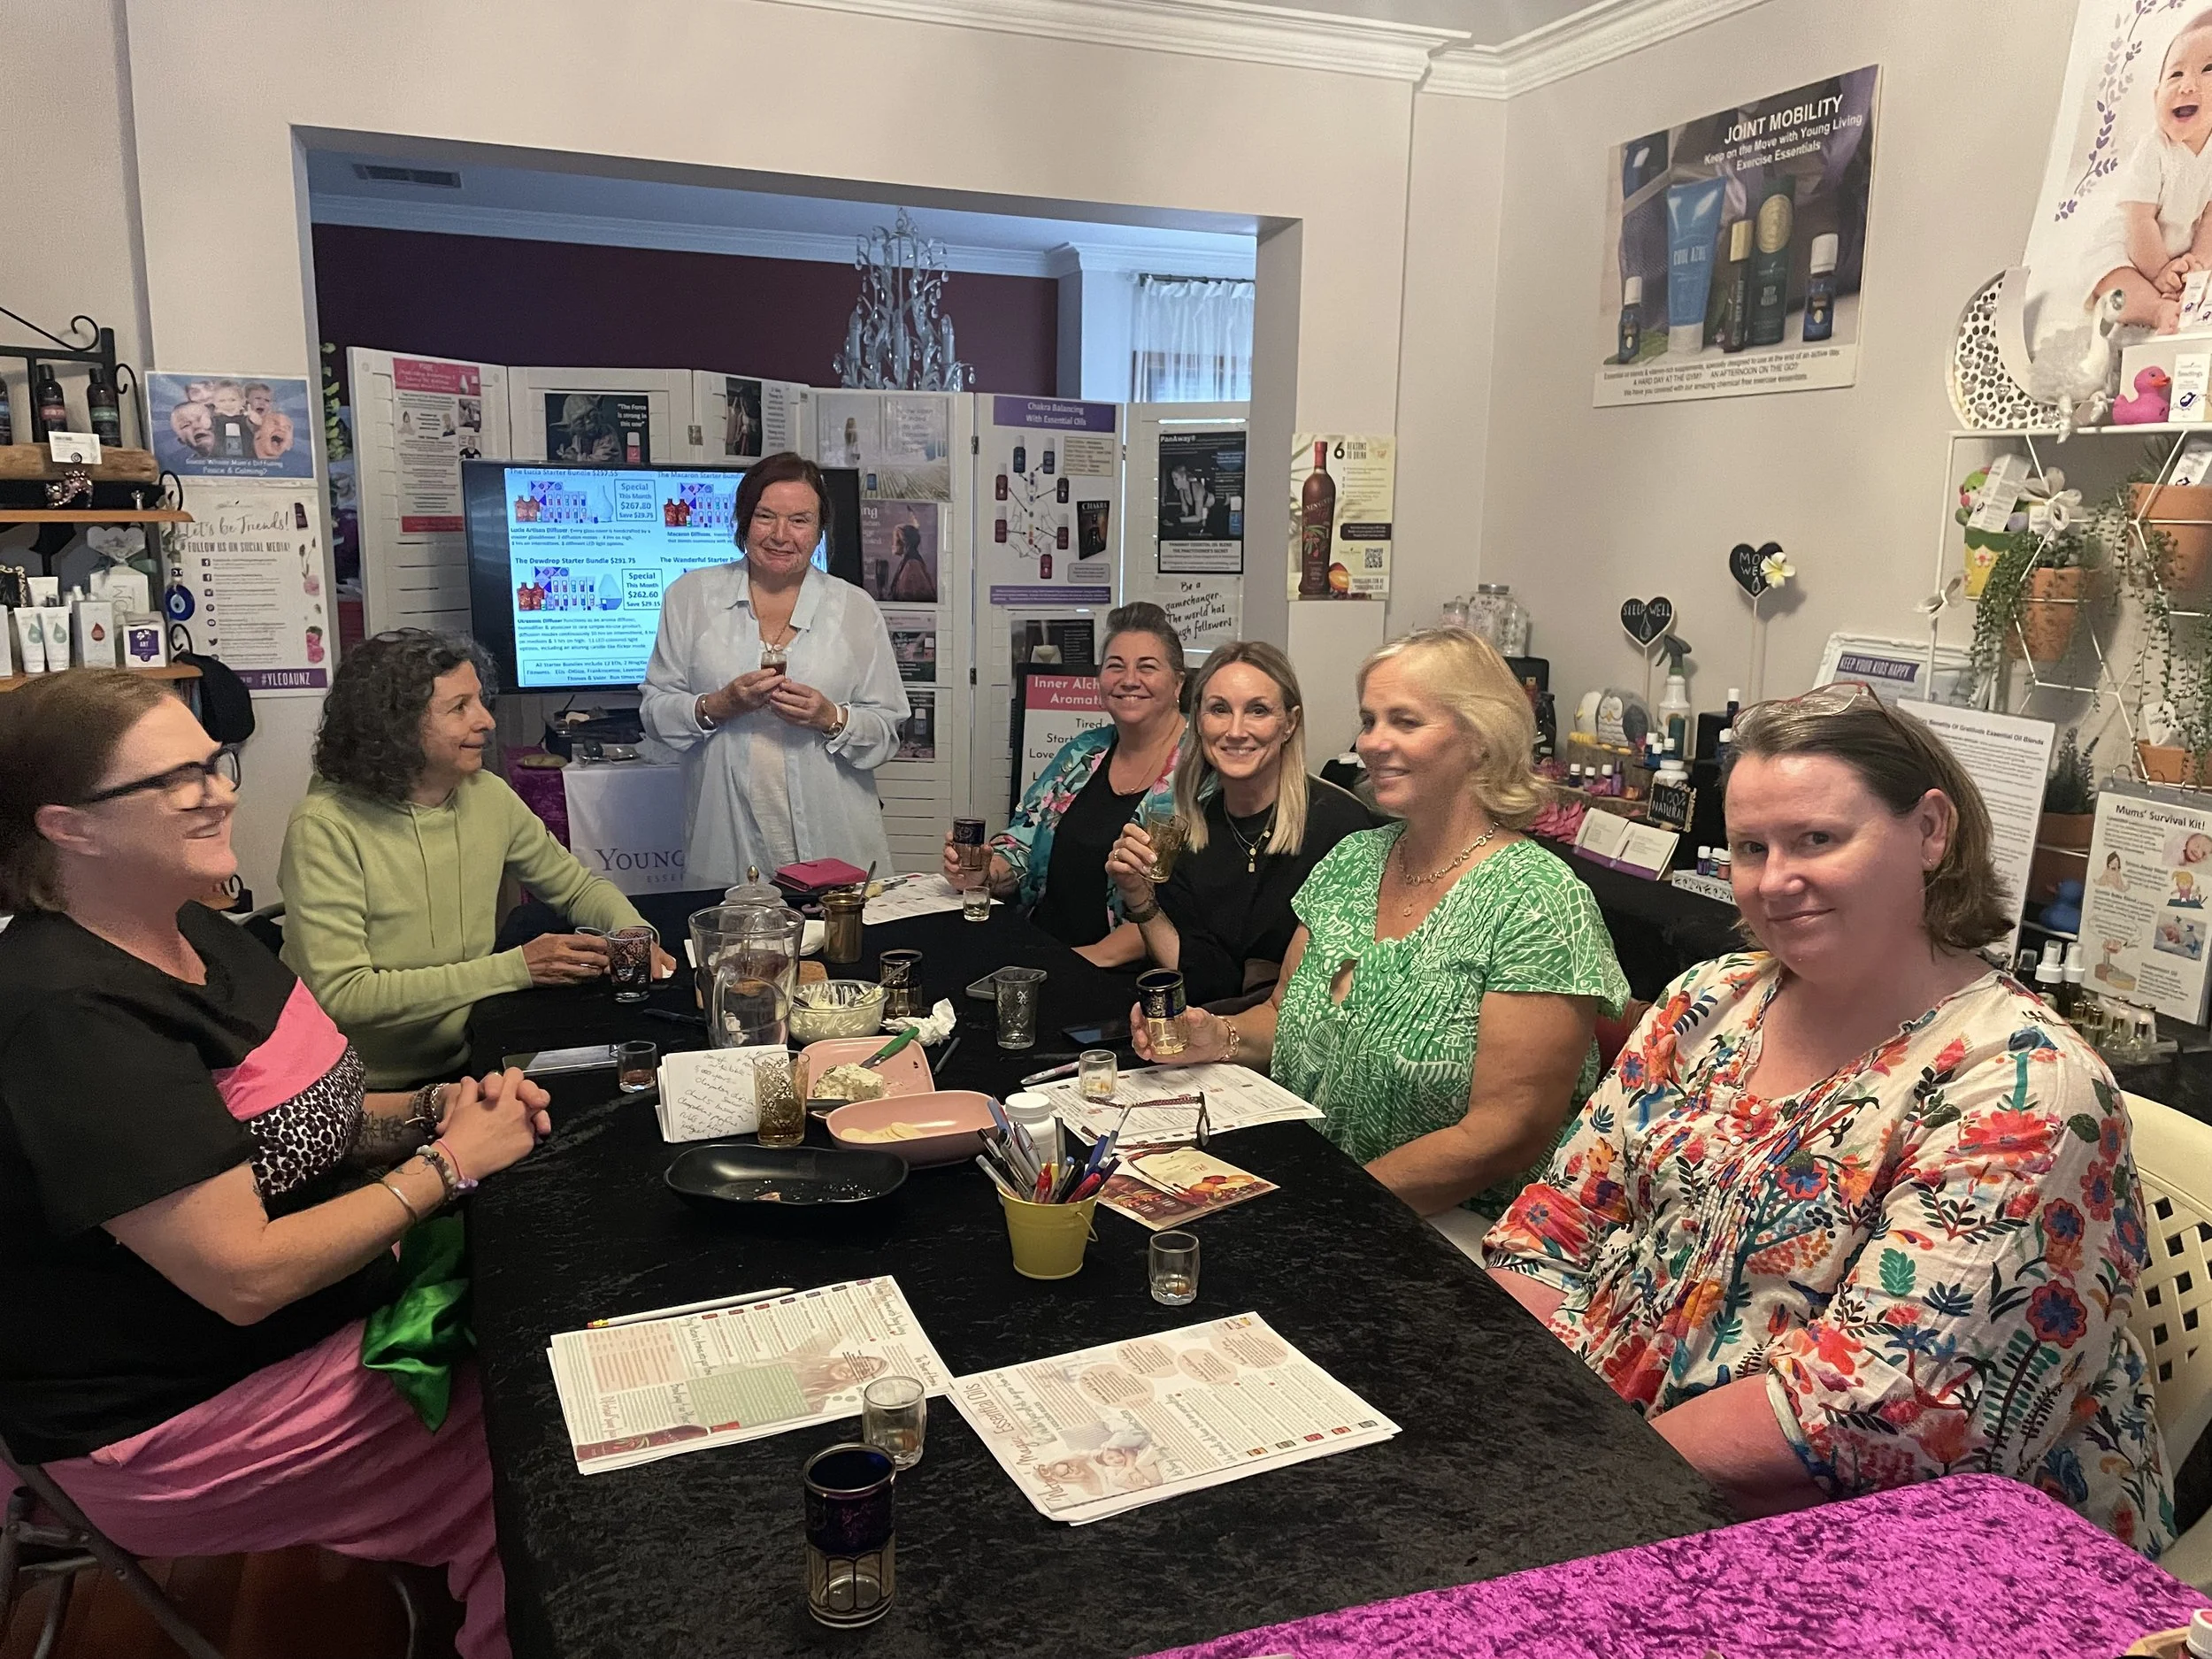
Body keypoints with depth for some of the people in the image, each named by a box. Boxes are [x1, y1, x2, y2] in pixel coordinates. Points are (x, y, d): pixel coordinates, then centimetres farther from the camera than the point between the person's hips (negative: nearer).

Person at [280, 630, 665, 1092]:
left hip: (464, 1065, 6)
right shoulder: (326, 826, -16)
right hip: (370, 1087, -6)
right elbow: (341, 996, -22)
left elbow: (580, 887, 16)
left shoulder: (488, 795, 2)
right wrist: (516, 968, -24)